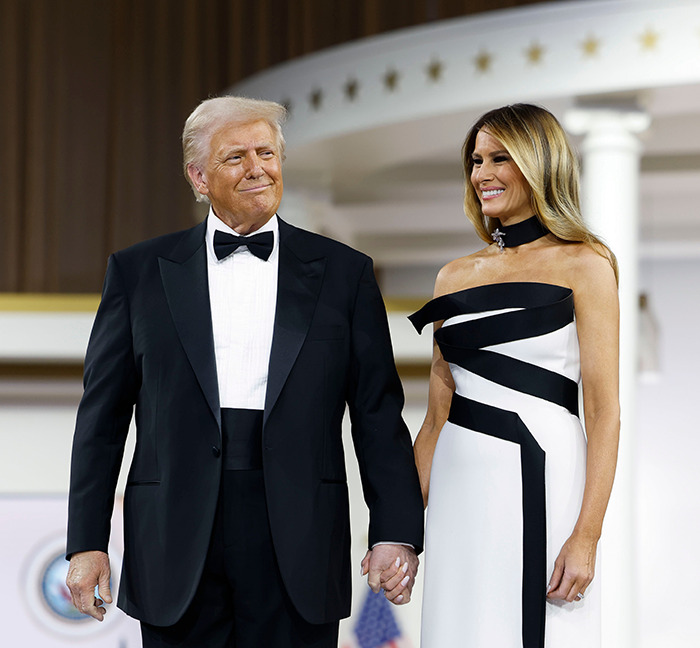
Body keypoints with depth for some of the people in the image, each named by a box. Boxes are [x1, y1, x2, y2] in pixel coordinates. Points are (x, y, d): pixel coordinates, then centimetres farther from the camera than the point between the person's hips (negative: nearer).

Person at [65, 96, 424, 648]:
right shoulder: (139, 271, 8)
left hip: (299, 548, 0)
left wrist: (396, 533, -3)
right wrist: (87, 542, 2)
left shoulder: (344, 272, 8)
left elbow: (378, 415, 5)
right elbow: (102, 418, 8)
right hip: (177, 552, 0)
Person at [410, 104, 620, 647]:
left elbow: (604, 412, -7)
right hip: (459, 486, 5)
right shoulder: (456, 276, 13)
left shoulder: (583, 265, -2)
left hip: (539, 480, -5)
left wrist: (587, 537, -15)